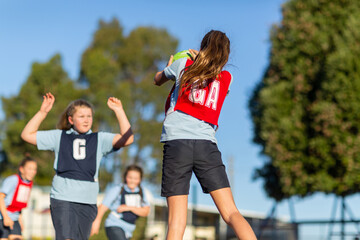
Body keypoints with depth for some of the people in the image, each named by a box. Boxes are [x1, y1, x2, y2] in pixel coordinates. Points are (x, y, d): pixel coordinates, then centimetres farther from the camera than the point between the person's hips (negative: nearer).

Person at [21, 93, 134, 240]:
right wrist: (43, 112, 2)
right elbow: (27, 135, 10)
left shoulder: (99, 139, 10)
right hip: (62, 199, -2)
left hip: (88, 201, 2)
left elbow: (127, 139, -3)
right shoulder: (59, 137, 10)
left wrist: (119, 111, -7)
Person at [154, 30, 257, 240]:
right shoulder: (227, 78, 17)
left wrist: (169, 68, 51)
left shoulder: (183, 64, 14)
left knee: (177, 219, -5)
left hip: (176, 142, -1)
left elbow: (157, 80, 31)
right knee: (231, 211, -2)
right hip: (207, 145, 1)